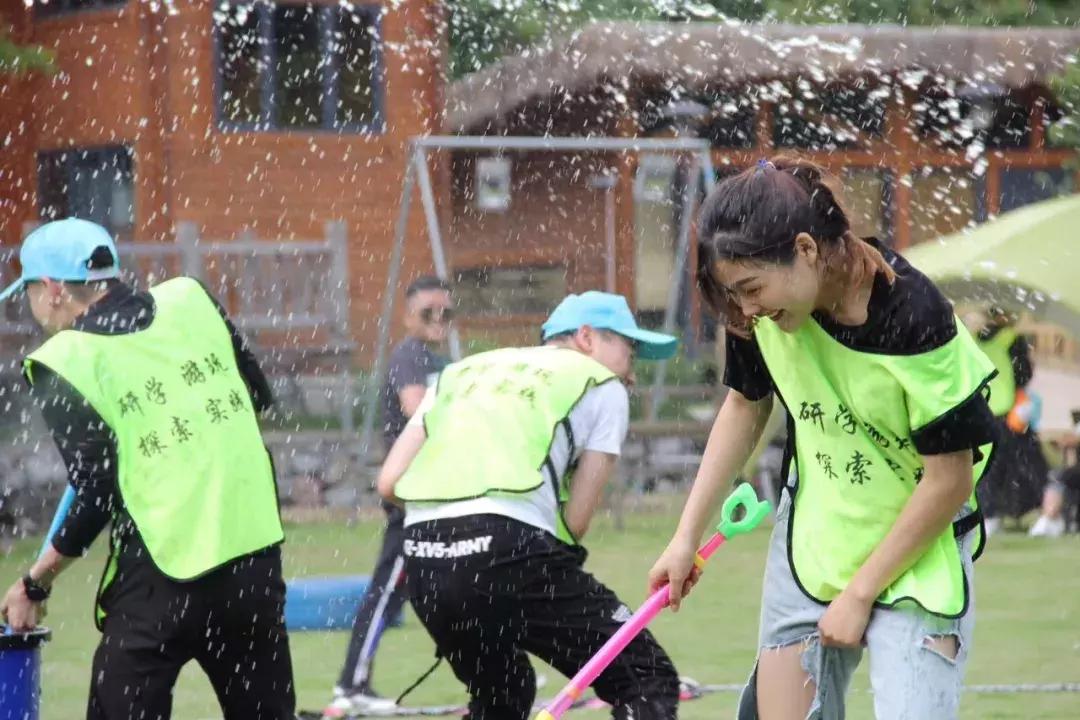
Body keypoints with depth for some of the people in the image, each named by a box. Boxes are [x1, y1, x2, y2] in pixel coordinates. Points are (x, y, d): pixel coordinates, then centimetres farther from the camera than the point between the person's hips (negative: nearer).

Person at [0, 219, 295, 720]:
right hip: (255, 552, 5)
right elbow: (259, 396, 14)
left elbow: (96, 497, -11)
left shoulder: (64, 362, -9)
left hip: (160, 576, -5)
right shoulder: (190, 299, 4)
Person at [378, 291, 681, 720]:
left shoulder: (463, 371, 29)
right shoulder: (602, 387, 14)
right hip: (509, 549, -6)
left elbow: (389, 482, 18)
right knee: (649, 684, 2)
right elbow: (575, 521, 6)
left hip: (423, 558, 6)